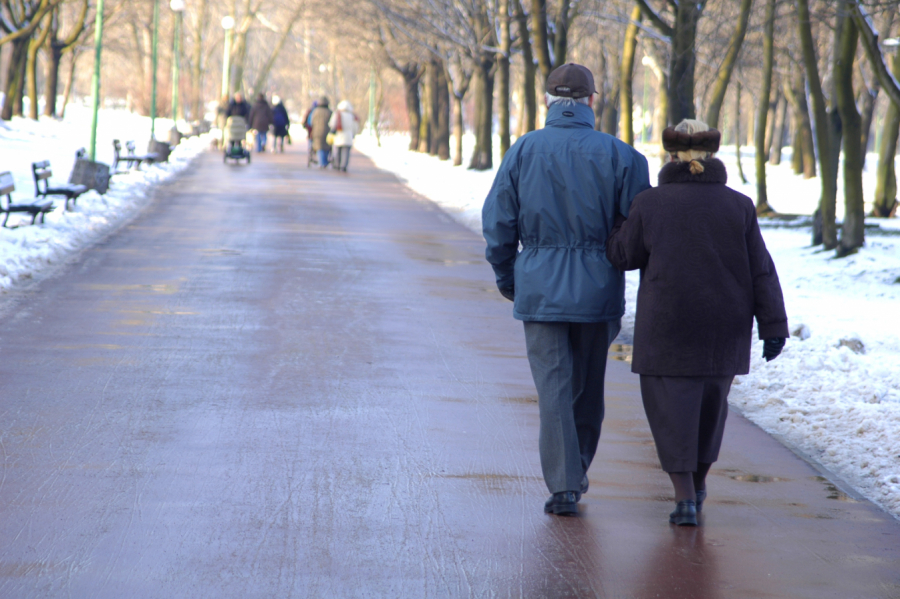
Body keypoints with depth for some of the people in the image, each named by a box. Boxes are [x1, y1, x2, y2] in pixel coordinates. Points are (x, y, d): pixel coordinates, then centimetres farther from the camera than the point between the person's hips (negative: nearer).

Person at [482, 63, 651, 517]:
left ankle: (563, 487, -6)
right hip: (598, 288, 1)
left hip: (540, 287, 0)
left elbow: (498, 222, 1)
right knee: (588, 385, 16)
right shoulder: (619, 155, -4)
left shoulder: (523, 151, -2)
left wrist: (506, 276, 14)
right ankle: (576, 473, 28)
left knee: (553, 386, 1)